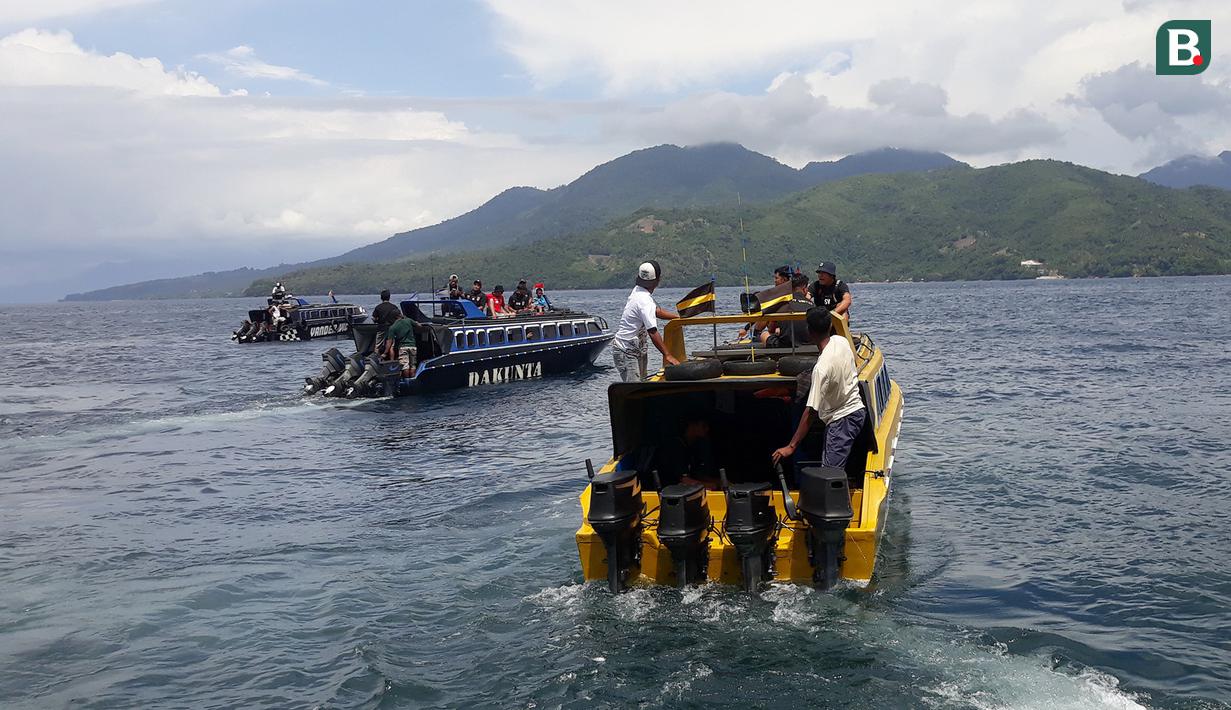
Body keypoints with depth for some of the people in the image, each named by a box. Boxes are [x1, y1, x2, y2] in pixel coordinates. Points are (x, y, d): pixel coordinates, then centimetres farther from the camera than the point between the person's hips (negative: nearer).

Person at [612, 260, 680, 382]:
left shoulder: (637, 290, 4)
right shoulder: (645, 301, -25)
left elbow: (656, 311, 20)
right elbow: (653, 332, -29)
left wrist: (679, 316, 19)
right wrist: (667, 355, -28)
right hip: (626, 352, -10)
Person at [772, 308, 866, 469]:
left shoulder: (822, 368, -26)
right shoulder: (842, 341, -5)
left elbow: (811, 411, -26)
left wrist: (791, 447, -23)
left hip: (841, 420, -10)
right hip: (856, 409, 10)